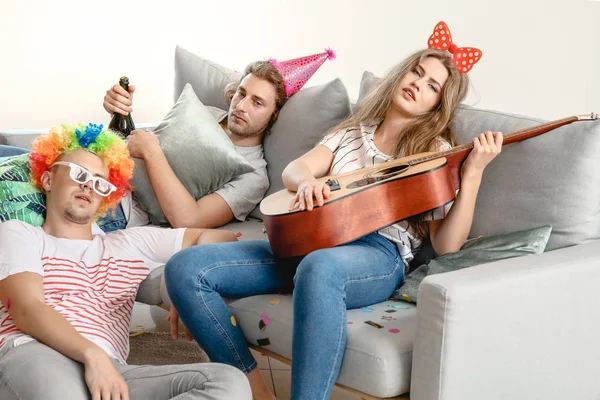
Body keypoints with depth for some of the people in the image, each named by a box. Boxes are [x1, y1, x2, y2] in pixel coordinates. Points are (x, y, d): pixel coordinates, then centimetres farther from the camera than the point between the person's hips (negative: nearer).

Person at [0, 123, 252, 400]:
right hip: (33, 357, -5)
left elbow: (216, 238, 34)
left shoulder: (130, 245, 34)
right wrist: (91, 354, -18)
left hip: (108, 370, 5)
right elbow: (27, 310, 1)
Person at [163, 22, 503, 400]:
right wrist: (307, 181, -13)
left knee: (319, 268, -44)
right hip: (308, 242, 6)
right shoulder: (351, 132, 27)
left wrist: (472, 175, -12)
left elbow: (446, 245, 1)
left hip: (379, 252, -5)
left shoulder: (436, 150, 12)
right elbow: (293, 170, 12)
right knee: (185, 268, -15)